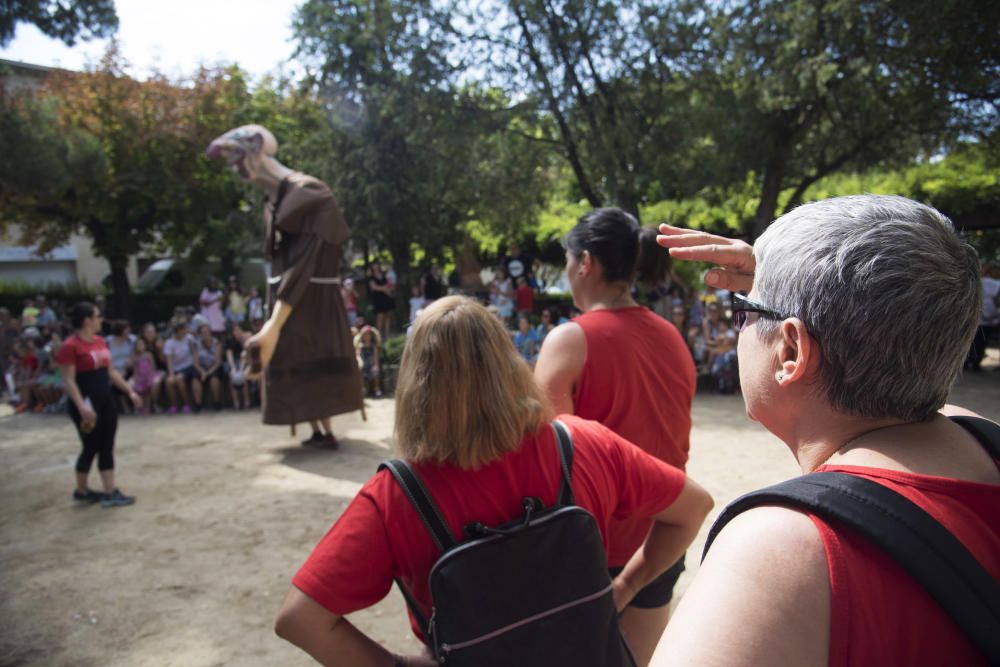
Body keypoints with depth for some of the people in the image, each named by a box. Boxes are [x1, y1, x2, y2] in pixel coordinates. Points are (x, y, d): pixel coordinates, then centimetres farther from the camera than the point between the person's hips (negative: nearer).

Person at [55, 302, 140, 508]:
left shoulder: (100, 341, 10)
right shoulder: (70, 346, -15)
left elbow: (111, 371, 17)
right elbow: (69, 380, -19)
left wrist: (130, 391, 14)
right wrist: (81, 406, -27)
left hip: (106, 400, 8)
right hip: (87, 404, -8)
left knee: (107, 447, 8)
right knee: (91, 447, 2)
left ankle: (110, 493, 13)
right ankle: (81, 491, 23)